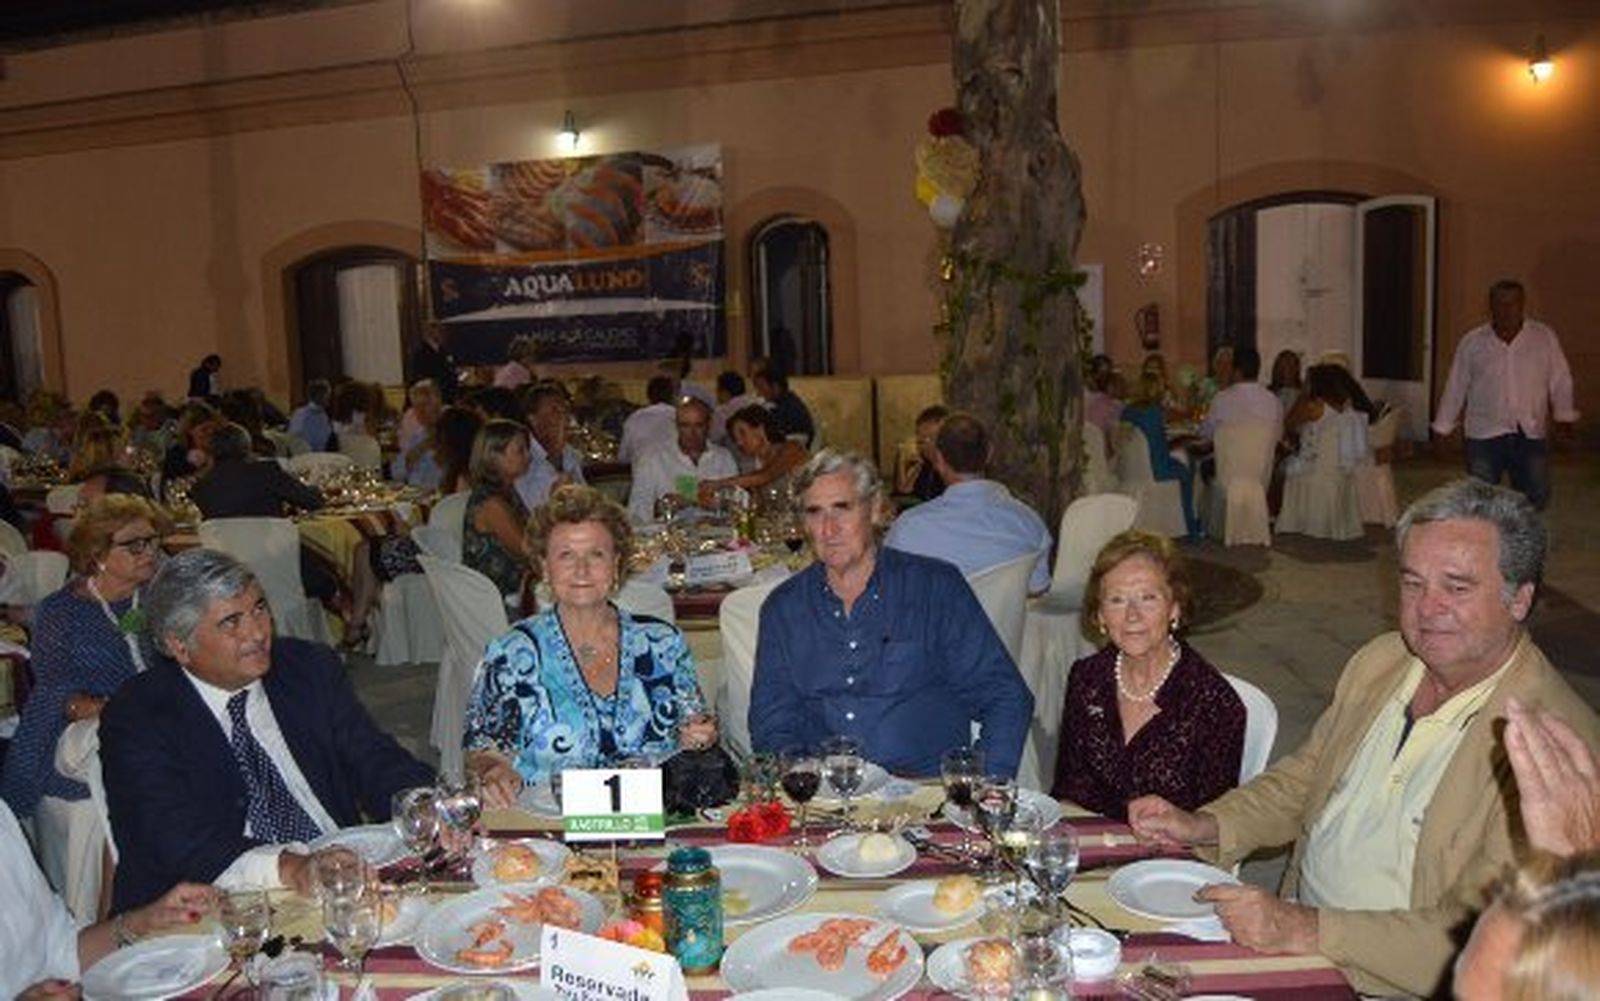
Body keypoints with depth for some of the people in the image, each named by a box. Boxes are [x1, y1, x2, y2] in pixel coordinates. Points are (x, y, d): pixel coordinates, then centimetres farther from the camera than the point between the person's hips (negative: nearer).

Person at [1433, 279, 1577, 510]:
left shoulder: (1545, 338, 0)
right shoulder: (1472, 342, -1)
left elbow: (1560, 381, 8)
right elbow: (1456, 387, 5)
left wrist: (1563, 415, 1)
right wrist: (1443, 426, 9)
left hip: (1530, 436, 1)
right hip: (1484, 436, -1)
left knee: (1537, 497, 3)